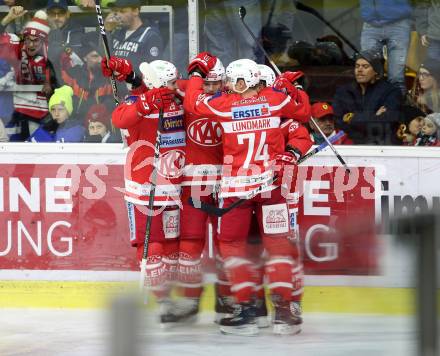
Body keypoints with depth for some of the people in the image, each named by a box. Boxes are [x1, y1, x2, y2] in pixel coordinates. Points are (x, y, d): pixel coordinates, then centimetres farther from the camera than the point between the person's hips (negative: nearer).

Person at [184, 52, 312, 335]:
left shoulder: (224, 105, -7)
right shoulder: (276, 99, -4)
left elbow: (192, 101, 8)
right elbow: (304, 112, 11)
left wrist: (197, 71, 20)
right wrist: (292, 89, 23)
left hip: (235, 186, -2)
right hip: (271, 184, 2)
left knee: (231, 243, 9)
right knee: (277, 243, 7)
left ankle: (246, 308, 1)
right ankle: (283, 309, -1)